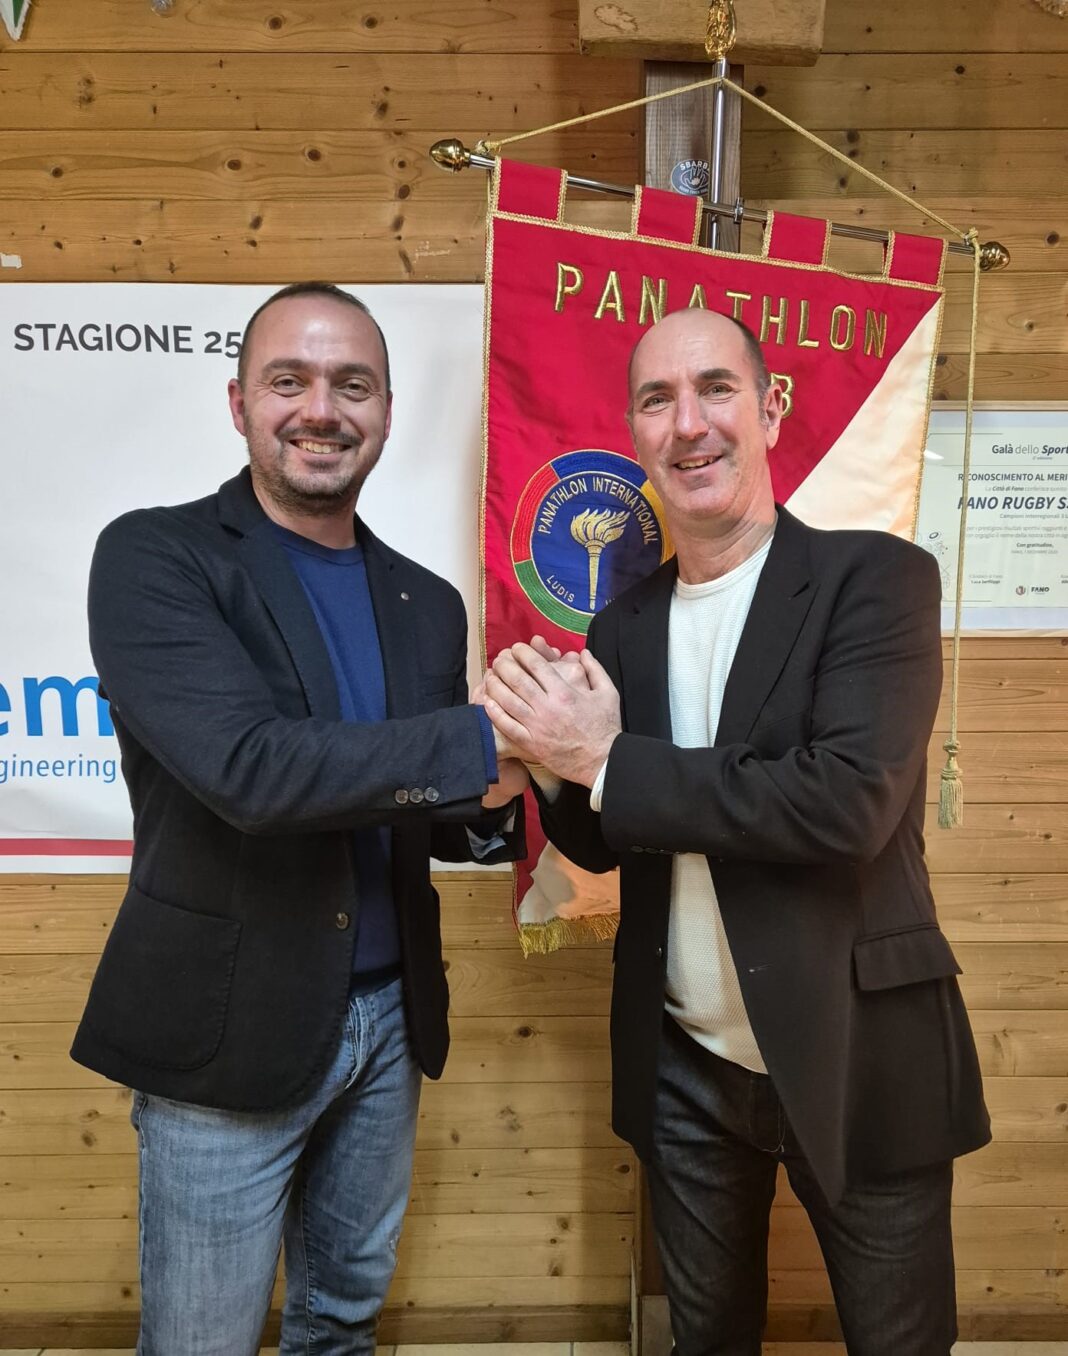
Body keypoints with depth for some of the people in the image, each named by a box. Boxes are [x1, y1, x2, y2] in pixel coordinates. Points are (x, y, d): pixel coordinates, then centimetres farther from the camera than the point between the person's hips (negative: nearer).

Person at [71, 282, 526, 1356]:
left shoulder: (427, 603, 5)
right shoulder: (153, 558, -11)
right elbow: (247, 767, -26)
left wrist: (489, 813, -11)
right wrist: (484, 743, -25)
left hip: (389, 1020, 5)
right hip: (227, 1026, -4)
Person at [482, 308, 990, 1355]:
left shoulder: (875, 579, -12)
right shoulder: (625, 623, 2)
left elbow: (850, 803, -26)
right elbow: (604, 845, 6)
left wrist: (606, 761, -22)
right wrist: (555, 762, -16)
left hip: (857, 1059, -3)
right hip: (684, 1069, 4)